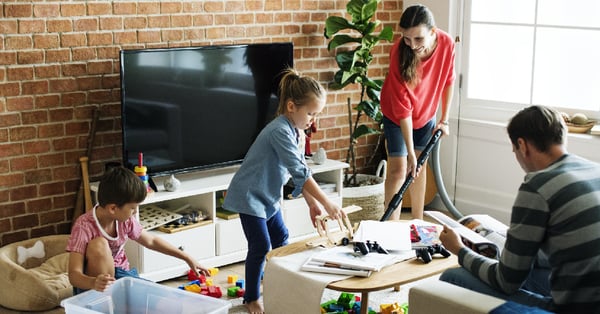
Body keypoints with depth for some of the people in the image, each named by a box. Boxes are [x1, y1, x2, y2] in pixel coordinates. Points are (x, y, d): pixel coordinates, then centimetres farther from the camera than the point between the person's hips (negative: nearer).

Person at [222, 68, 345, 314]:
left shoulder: (295, 131, 1)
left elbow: (299, 172, 6)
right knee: (260, 246, -5)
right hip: (249, 195, -9)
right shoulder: (280, 131, -30)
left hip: (268, 195, 9)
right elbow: (300, 173, -34)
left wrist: (312, 204, 0)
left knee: (280, 238, 14)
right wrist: (327, 204, -33)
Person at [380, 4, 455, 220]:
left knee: (420, 165, 12)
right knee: (398, 169, -10)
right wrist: (410, 152, -33)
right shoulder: (400, 53, -34)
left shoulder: (446, 44, -24)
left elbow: (448, 81, -4)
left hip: (426, 114, 4)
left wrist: (444, 119, -2)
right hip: (396, 116, -4)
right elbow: (402, 107, -32)